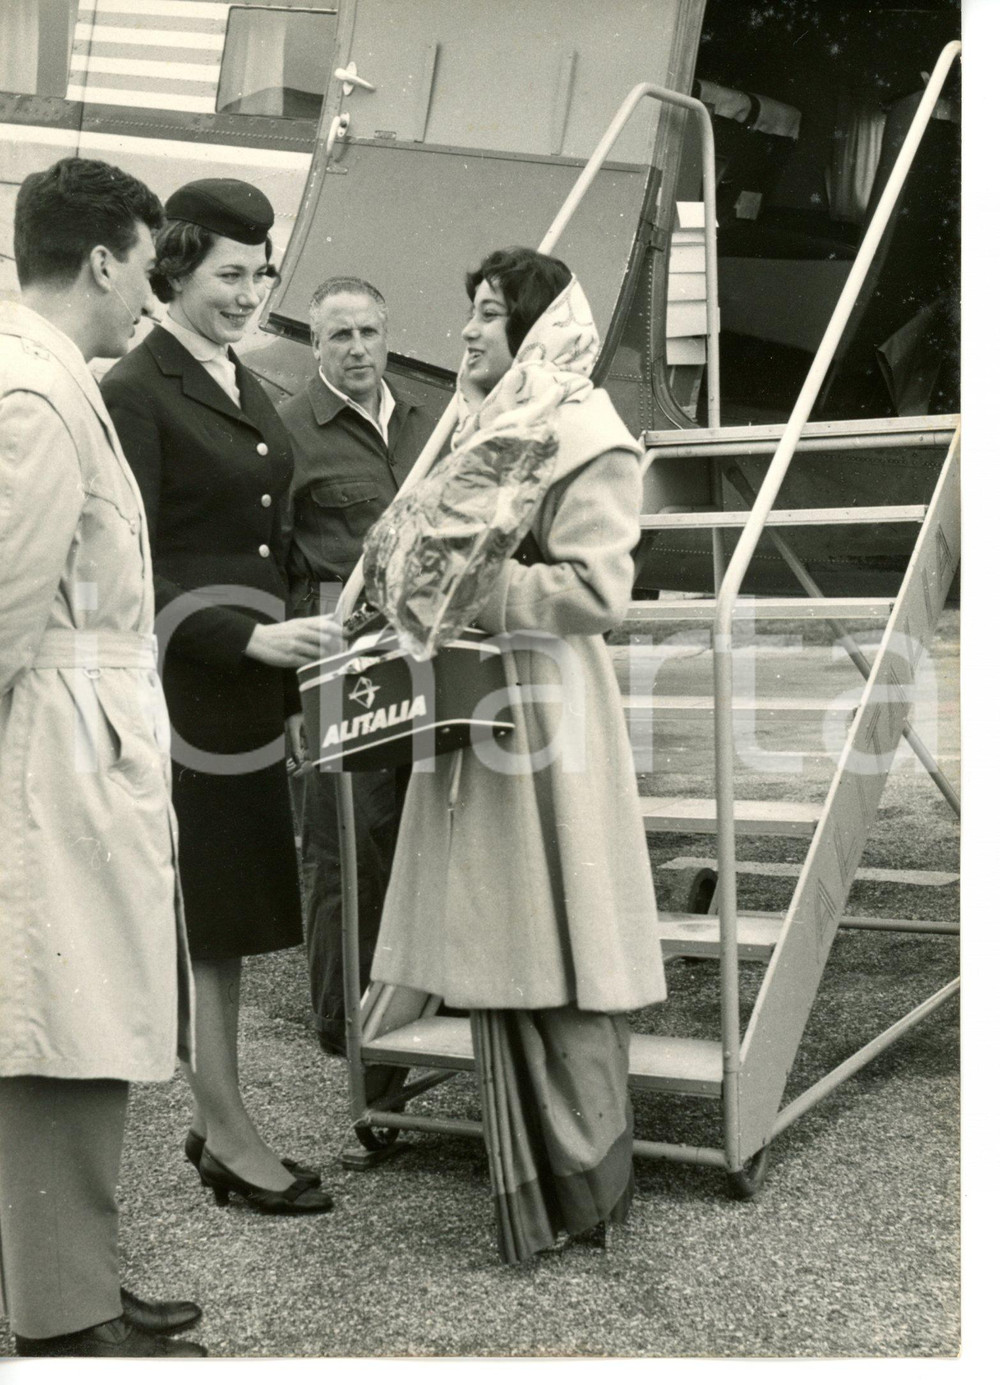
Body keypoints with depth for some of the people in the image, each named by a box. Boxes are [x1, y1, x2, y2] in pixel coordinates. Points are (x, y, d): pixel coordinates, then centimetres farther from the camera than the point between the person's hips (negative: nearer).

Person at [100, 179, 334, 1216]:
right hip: (187, 682, -8)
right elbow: (136, 570, -15)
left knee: (229, 910, 13)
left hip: (254, 681, 8)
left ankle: (219, 1122, 23)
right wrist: (247, 640, -19)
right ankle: (227, 1133, 11)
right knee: (200, 912, 0)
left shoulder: (243, 386, 15)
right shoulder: (135, 392, -10)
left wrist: (285, 646, 11)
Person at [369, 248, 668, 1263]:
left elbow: (596, 592, -17)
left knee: (552, 951, -2)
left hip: (545, 707, -8)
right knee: (495, 948, 11)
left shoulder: (584, 436, -9)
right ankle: (526, 1173, 23)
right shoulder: (484, 426, 17)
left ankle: (582, 1188, 11)